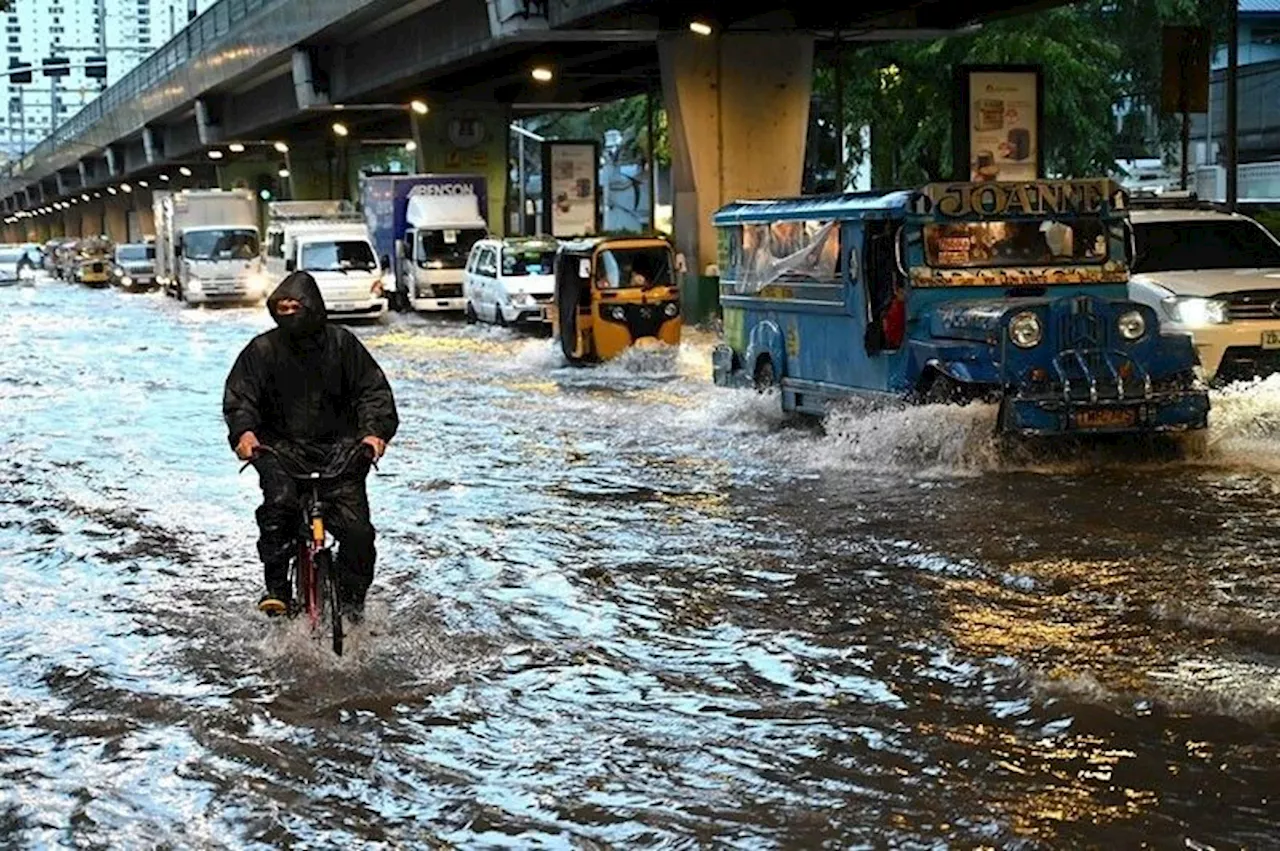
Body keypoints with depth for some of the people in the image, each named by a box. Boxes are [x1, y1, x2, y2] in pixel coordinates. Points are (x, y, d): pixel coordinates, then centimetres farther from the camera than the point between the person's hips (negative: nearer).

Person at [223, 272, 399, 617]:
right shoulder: (263, 349, 3)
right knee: (279, 503, -30)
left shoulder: (341, 343, 4)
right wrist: (244, 430, -21)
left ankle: (352, 600, 8)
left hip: (338, 447, 0)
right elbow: (239, 395, 0)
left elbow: (373, 389, 2)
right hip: (283, 446, 0)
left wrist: (376, 430, -16)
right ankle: (276, 586, -18)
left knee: (356, 527, -12)